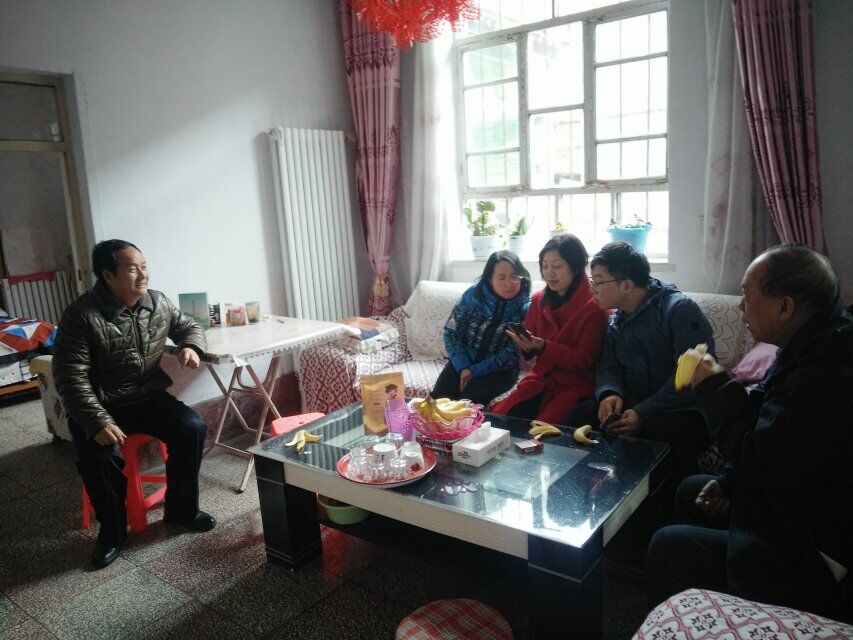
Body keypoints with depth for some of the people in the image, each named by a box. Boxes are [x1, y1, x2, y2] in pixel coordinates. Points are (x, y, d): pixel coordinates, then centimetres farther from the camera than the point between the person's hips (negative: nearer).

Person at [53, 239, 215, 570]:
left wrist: (191, 346, -9)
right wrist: (98, 422, -30)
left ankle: (181, 509, 3)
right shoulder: (81, 316, -17)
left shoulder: (158, 303, -2)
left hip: (150, 397, 4)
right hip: (99, 406, -3)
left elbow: (188, 326, 16)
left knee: (192, 429, -19)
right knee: (99, 455, -29)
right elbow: (71, 377, -19)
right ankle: (112, 530, -1)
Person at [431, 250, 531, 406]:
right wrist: (463, 367, -12)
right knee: (438, 400, -17)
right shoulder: (472, 295, -5)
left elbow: (512, 353, -11)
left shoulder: (525, 308, -10)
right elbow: (451, 332, -1)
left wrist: (475, 371, -15)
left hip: (496, 370, -2)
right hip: (463, 362, 2)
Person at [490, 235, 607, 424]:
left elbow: (584, 360, -11)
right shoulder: (539, 299, 8)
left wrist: (543, 347, -22)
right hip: (541, 379, 5)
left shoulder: (593, 307, -9)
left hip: (575, 385, -5)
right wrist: (526, 345, -10)